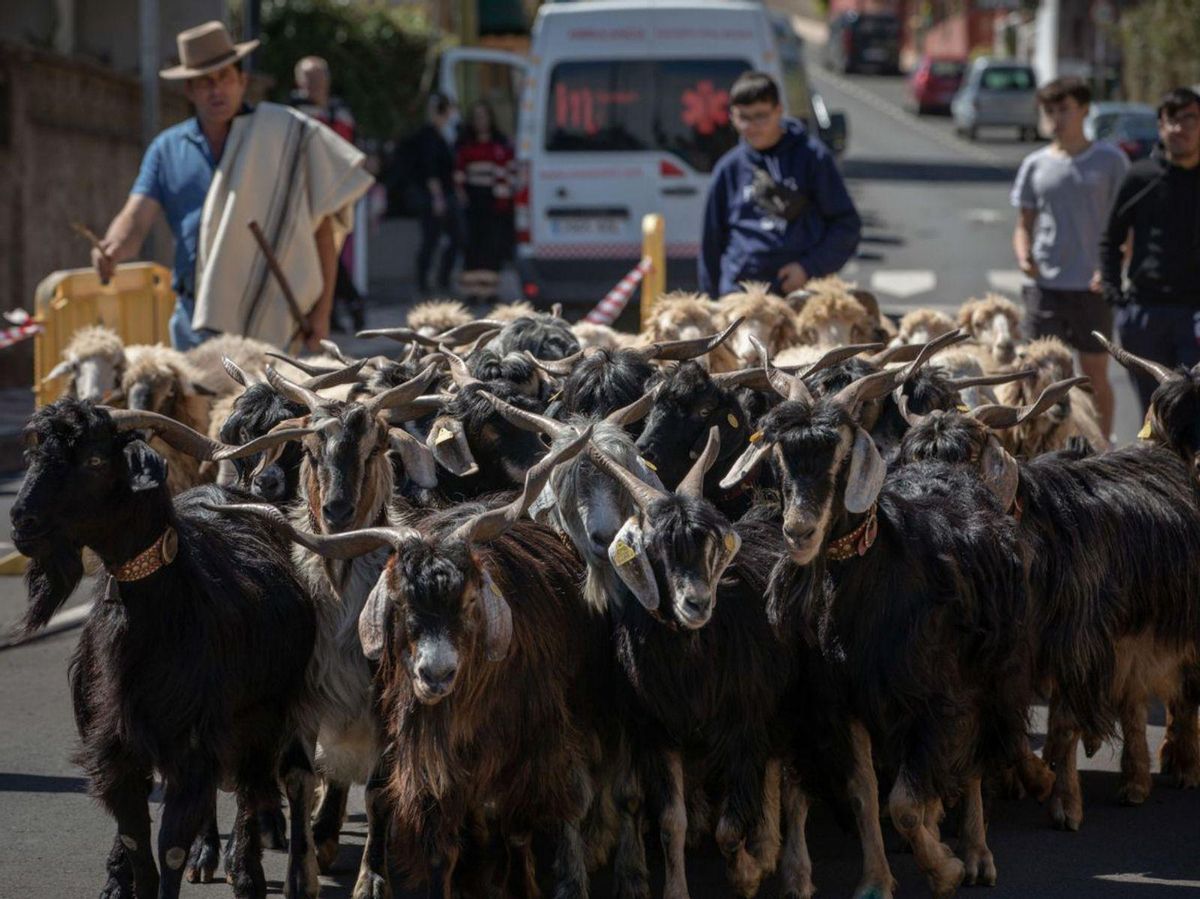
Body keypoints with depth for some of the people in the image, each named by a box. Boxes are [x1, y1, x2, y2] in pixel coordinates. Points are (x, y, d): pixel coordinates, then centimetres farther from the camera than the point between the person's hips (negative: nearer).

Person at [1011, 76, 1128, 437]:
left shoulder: (1110, 160, 0)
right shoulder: (1035, 165, 7)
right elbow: (1024, 225, 12)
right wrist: (1023, 255, -10)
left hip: (1093, 286, -2)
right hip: (1045, 284, 2)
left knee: (1096, 376, 5)